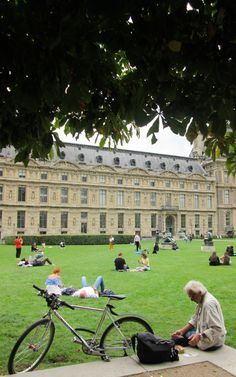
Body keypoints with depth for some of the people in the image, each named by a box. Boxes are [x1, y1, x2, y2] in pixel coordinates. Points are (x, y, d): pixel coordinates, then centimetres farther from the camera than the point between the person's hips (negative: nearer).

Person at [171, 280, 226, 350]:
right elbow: (195, 320, 9)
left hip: (213, 341, -9)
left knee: (178, 338, -4)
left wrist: (199, 336, -39)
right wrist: (182, 331, -2)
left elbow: (217, 329, -31)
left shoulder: (209, 303, -27)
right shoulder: (201, 300, 4)